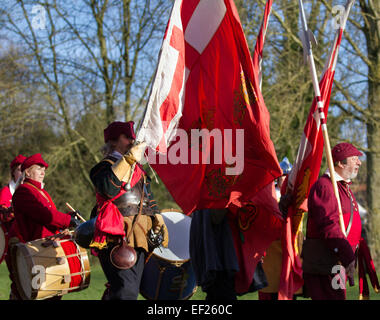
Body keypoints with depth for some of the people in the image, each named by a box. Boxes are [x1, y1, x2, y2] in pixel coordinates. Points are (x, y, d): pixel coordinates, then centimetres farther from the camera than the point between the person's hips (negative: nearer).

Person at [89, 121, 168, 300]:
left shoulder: (137, 169, 21)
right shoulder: (106, 166, -4)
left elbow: (148, 197, 31)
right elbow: (108, 187, -26)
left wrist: (158, 218, 16)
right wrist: (129, 158, -25)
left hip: (139, 237, 8)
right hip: (117, 238, -8)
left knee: (132, 290, 10)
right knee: (126, 292, -20)